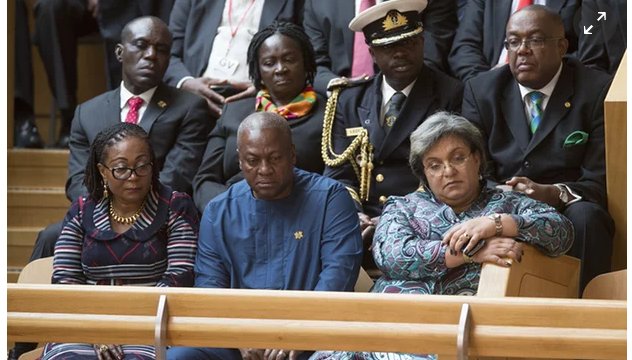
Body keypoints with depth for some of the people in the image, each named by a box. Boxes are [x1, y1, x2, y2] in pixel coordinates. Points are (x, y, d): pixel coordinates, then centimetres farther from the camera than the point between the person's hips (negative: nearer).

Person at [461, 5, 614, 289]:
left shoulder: (596, 91, 1)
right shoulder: (481, 91, 11)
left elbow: (600, 180, -4)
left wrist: (554, 193, -26)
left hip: (566, 212, -1)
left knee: (585, 216, -35)